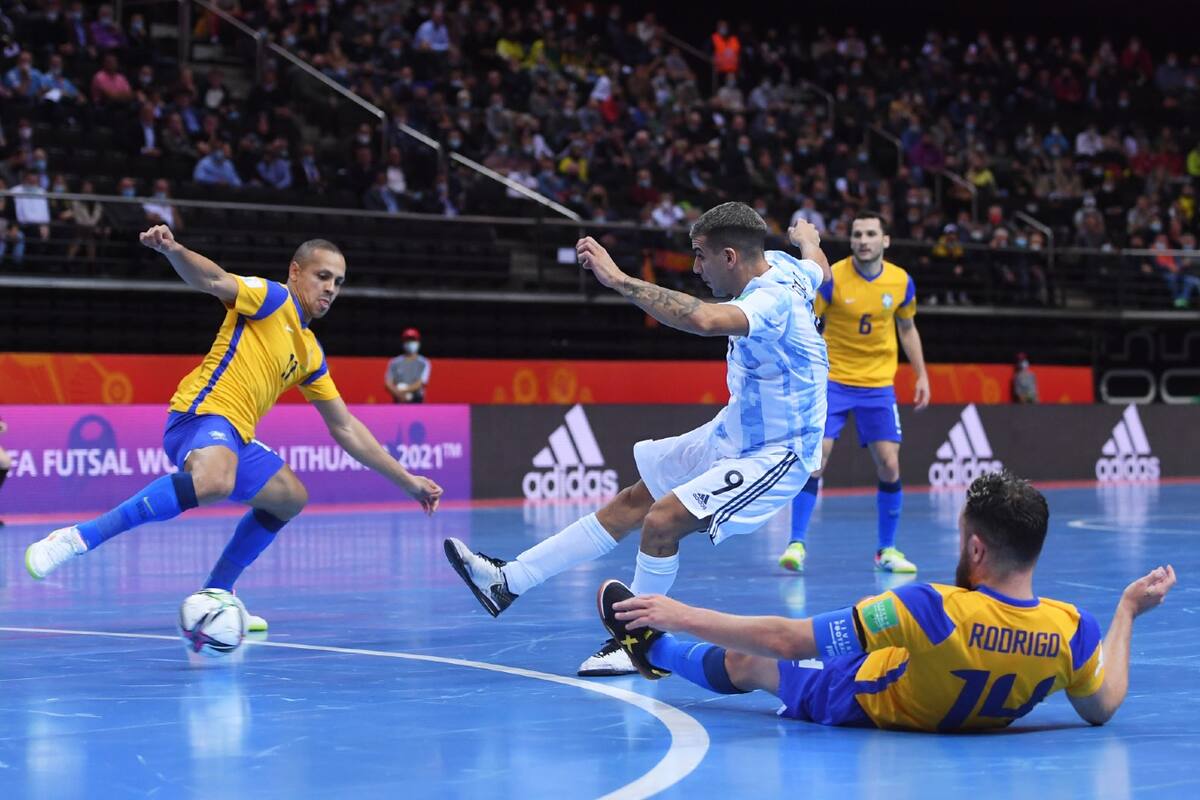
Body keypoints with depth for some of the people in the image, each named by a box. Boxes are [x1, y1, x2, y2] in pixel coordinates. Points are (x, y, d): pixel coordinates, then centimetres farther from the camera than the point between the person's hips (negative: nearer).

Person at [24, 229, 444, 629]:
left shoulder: (311, 353, 24)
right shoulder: (272, 298, 2)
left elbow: (346, 429, 28)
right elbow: (214, 280, -19)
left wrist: (407, 480, 26)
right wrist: (173, 250, -41)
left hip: (234, 437, 10)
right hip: (202, 413, -10)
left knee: (291, 498, 24)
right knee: (214, 483, -39)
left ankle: (215, 597, 24)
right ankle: (78, 538, -36)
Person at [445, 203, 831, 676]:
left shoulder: (773, 299, -30)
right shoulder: (779, 265, -2)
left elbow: (704, 319, -51)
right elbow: (819, 266, 24)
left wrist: (619, 279, -46)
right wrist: (806, 235, 48)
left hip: (773, 456, -10)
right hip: (732, 435, 10)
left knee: (662, 520, -24)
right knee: (632, 502, 8)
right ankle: (508, 581, 12)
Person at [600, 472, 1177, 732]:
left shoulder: (935, 609, -42)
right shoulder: (1073, 631, -32)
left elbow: (788, 639, -37)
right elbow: (1102, 707, -10)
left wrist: (682, 617, -26)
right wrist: (1128, 611, -1)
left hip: (861, 706, -4)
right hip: (976, 716, 5)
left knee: (749, 663, 24)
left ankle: (651, 648, 52)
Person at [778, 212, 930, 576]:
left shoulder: (901, 282, -2)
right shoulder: (831, 278, -12)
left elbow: (907, 329, 14)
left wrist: (922, 375, 11)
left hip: (878, 385, 3)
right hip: (832, 381, -2)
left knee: (889, 465, -3)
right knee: (815, 457, -13)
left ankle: (886, 549, 12)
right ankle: (797, 543, -3)